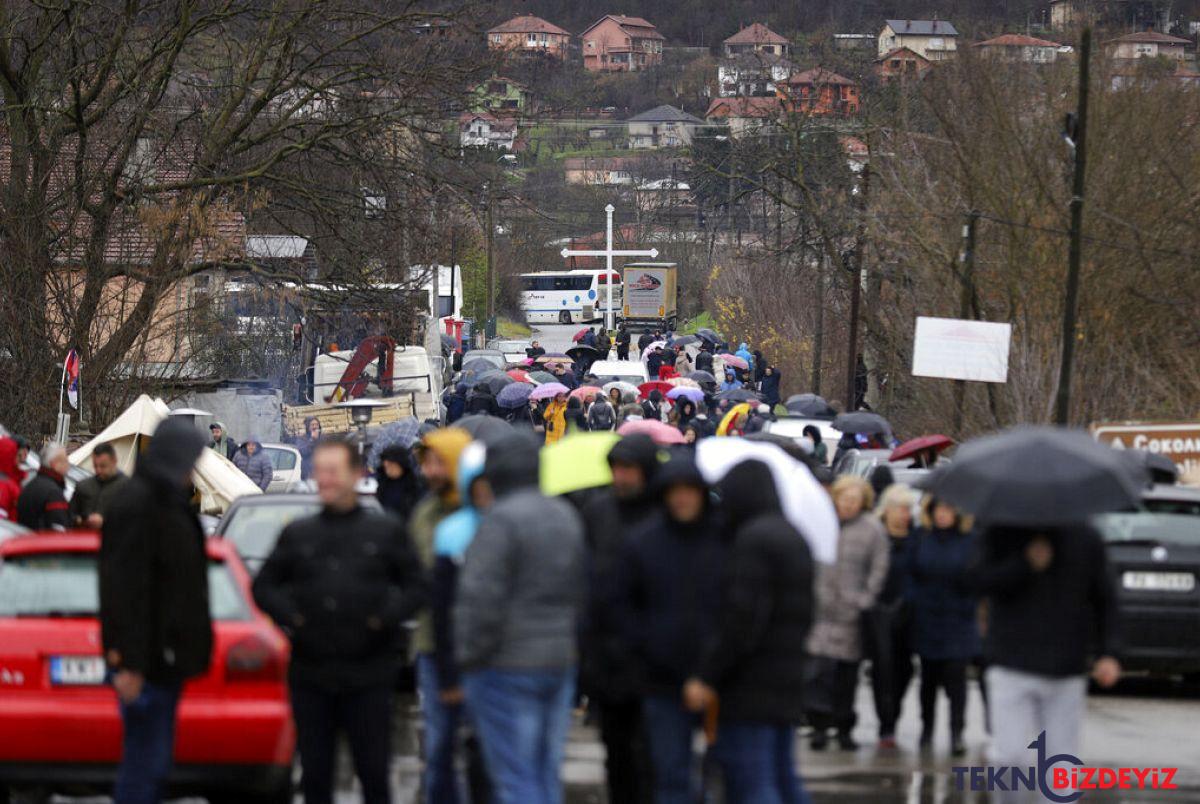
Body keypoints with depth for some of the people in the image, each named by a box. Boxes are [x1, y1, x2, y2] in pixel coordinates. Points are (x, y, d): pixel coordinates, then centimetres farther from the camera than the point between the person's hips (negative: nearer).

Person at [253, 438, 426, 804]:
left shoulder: (386, 531, 5)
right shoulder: (297, 534, 9)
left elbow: (417, 587, 5)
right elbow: (263, 587, 14)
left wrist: (386, 616, -12)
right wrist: (288, 616, -4)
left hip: (368, 677, -2)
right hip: (310, 676, 2)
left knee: (373, 771, 1)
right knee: (315, 773, 5)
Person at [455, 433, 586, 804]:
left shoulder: (501, 519, -15)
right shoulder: (566, 515, 12)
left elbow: (481, 596, -19)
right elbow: (580, 592, 18)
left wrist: (469, 655, -10)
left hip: (507, 667, -8)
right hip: (560, 661, 8)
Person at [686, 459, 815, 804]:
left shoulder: (752, 539, -14)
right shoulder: (793, 537, 16)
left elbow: (742, 619, -21)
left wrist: (707, 678, -16)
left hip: (752, 685, -10)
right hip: (787, 681, 10)